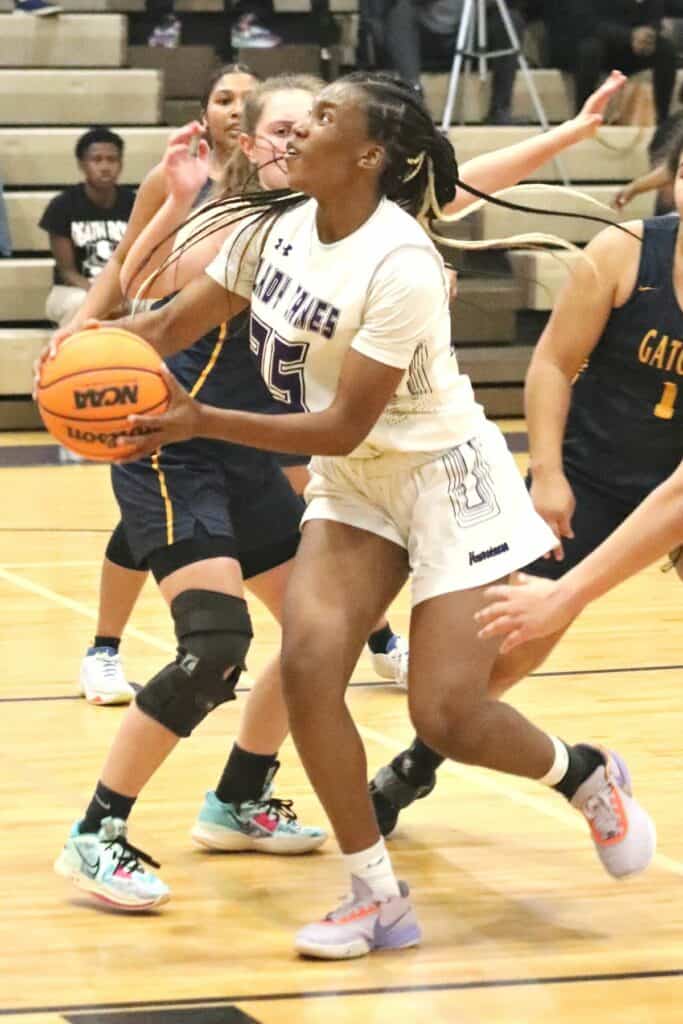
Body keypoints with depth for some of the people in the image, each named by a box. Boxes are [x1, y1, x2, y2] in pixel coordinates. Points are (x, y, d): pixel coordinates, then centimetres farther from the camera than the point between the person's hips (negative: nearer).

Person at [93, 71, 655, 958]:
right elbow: (170, 326, 3)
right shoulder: (276, 230, -5)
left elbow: (342, 426, -26)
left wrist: (202, 422, -32)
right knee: (308, 662, -14)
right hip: (352, 486, 6)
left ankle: (587, 779, 23)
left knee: (447, 716, -10)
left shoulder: (399, 264, -27)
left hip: (442, 476, -6)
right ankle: (378, 897, -2)